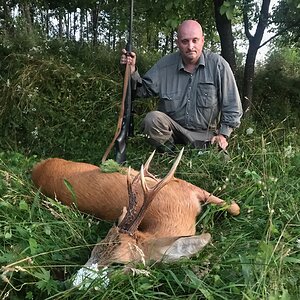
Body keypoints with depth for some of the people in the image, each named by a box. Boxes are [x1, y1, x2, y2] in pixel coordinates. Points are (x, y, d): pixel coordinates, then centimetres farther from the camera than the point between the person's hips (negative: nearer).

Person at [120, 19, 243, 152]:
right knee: (152, 119, -26)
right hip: (173, 127, 2)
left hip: (205, 135, -2)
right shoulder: (165, 64, -2)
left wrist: (223, 134, -9)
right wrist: (132, 70, -17)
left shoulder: (218, 64, -10)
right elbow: (144, 89, 0)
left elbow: (232, 105, -5)